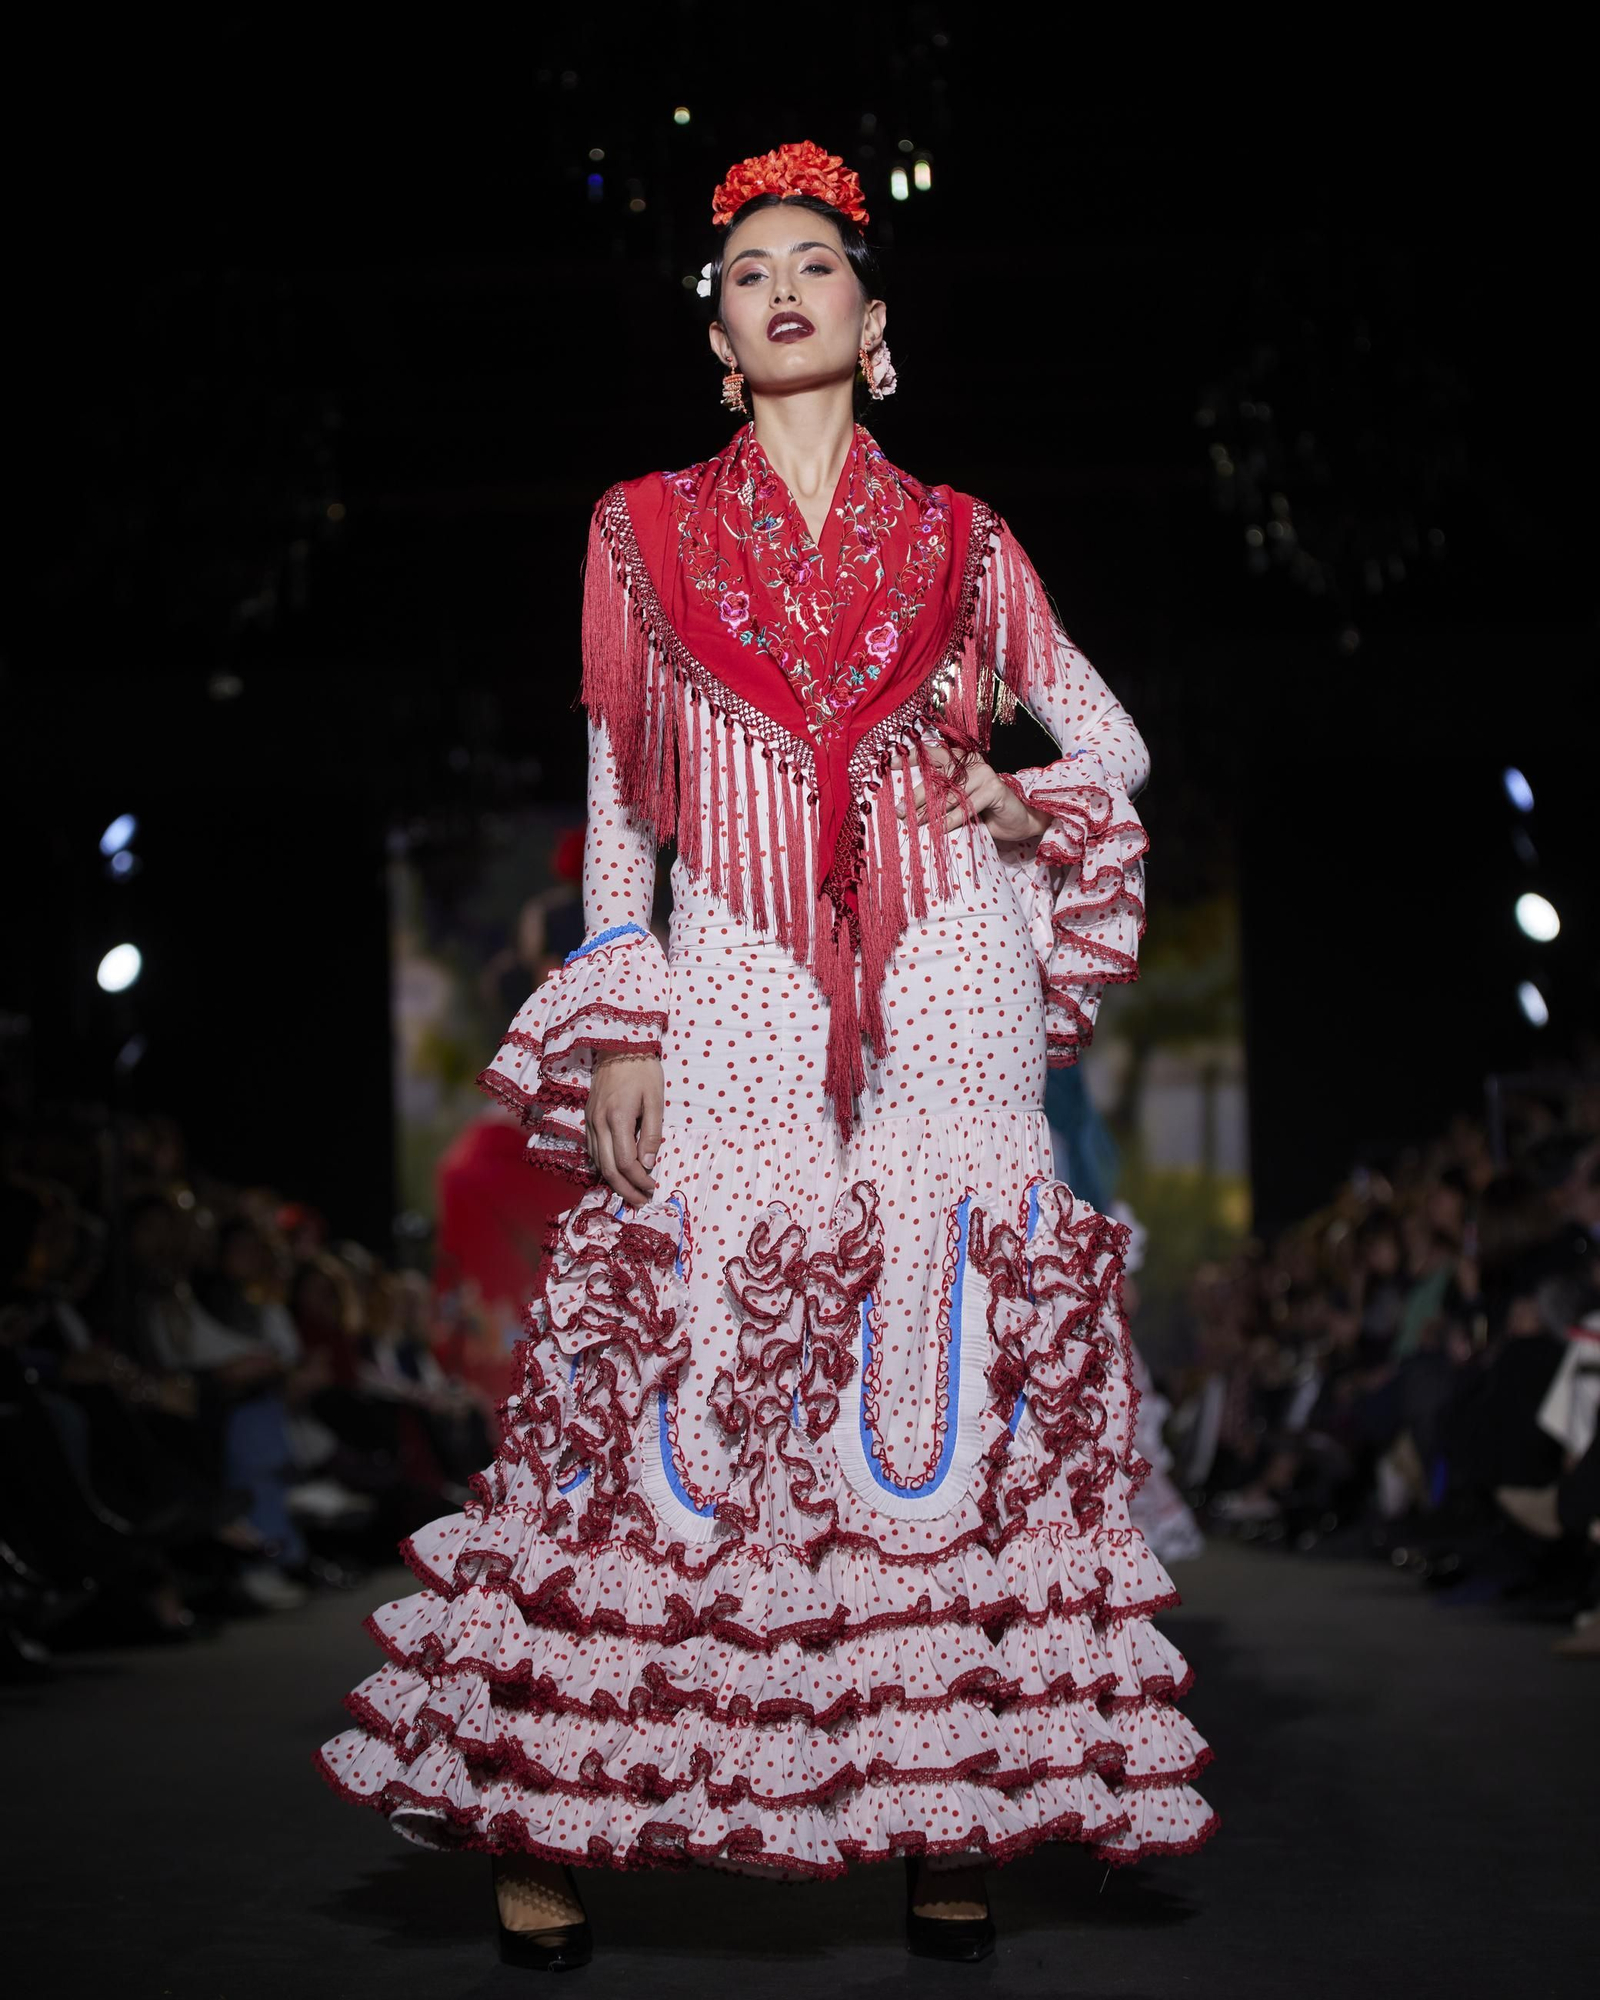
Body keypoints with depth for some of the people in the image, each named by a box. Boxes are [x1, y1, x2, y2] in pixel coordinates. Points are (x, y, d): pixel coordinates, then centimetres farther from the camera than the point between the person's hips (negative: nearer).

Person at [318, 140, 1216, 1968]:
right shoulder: (644, 532, 11)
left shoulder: (962, 547, 12)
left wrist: (1030, 802, 1)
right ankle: (544, 1814, 1)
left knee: (948, 1389, -4)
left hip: (945, 1016, 1)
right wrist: (620, 1028, 1)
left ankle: (948, 1814, 3)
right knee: (666, 1391, -7)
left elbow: (1107, 736, 22)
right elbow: (615, 806, 10)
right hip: (729, 1025, -1)